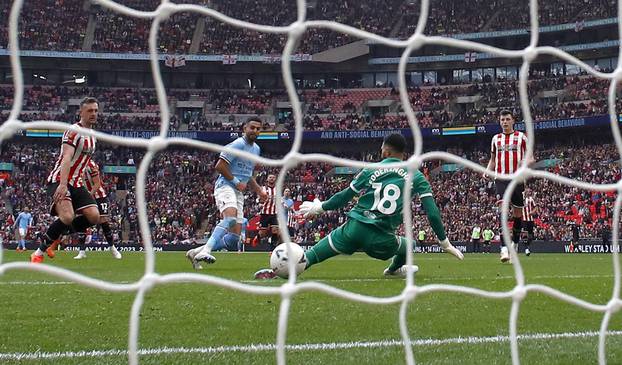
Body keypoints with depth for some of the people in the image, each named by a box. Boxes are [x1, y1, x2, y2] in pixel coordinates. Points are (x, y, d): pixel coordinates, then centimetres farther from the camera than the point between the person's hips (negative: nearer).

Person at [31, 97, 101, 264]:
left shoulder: (92, 135, 16)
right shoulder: (74, 131, -13)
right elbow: (66, 158, -25)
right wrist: (63, 184, -36)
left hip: (76, 183, 8)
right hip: (59, 181, -8)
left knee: (94, 216, -9)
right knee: (67, 217, -28)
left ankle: (56, 236, 8)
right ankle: (38, 253, -14)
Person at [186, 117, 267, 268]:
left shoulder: (256, 149, 20)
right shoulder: (238, 145, -8)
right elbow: (219, 166, -14)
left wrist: (259, 190, 19)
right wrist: (236, 182, -12)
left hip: (239, 192, 9)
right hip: (225, 187, -9)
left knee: (234, 238, 0)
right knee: (230, 218, -36)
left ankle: (197, 252, 8)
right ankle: (205, 251, -44)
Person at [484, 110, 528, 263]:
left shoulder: (521, 137, 7)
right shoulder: (496, 139, 15)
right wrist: (487, 171, 3)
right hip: (501, 178, 0)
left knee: (517, 213, 5)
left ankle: (514, 242, 26)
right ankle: (504, 248, -23)